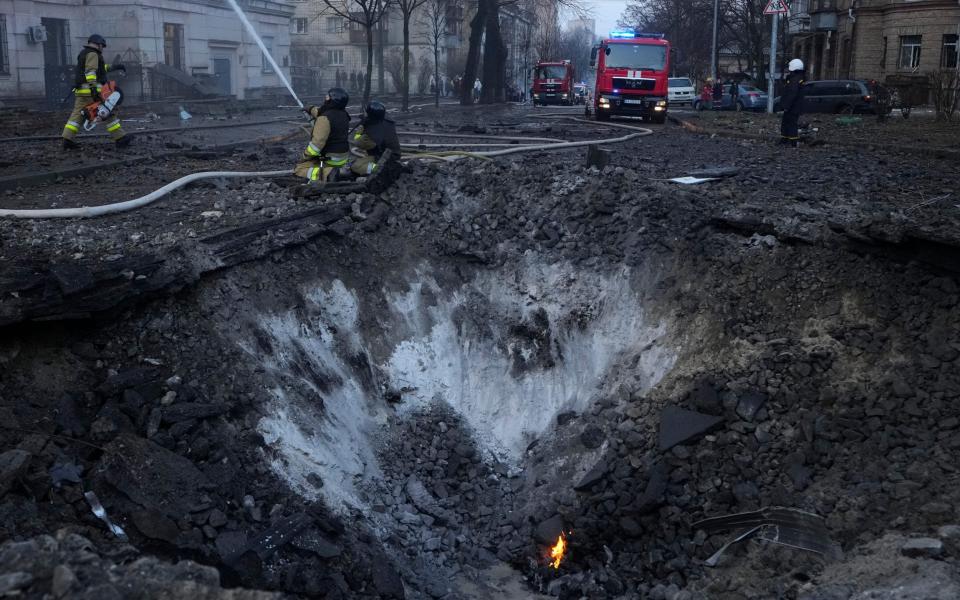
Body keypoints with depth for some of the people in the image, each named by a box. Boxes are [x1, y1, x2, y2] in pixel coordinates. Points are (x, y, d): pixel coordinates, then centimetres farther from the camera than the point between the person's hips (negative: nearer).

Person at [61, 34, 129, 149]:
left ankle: (67, 140, -2)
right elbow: (90, 71, -20)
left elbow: (100, 68, 32)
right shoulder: (92, 54, -7)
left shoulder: (84, 54, 24)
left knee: (77, 114, 5)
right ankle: (120, 138, -1)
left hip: (81, 90, 9)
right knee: (110, 112, -1)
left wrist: (114, 67, 32)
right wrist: (93, 87, -27)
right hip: (91, 90, -9)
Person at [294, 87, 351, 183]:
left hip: (330, 159, -8)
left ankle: (319, 175, -24)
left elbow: (317, 142, -27)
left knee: (299, 169, -3)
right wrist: (311, 109, 42)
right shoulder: (344, 114, 3)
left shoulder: (325, 118, -24)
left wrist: (305, 156, -13)